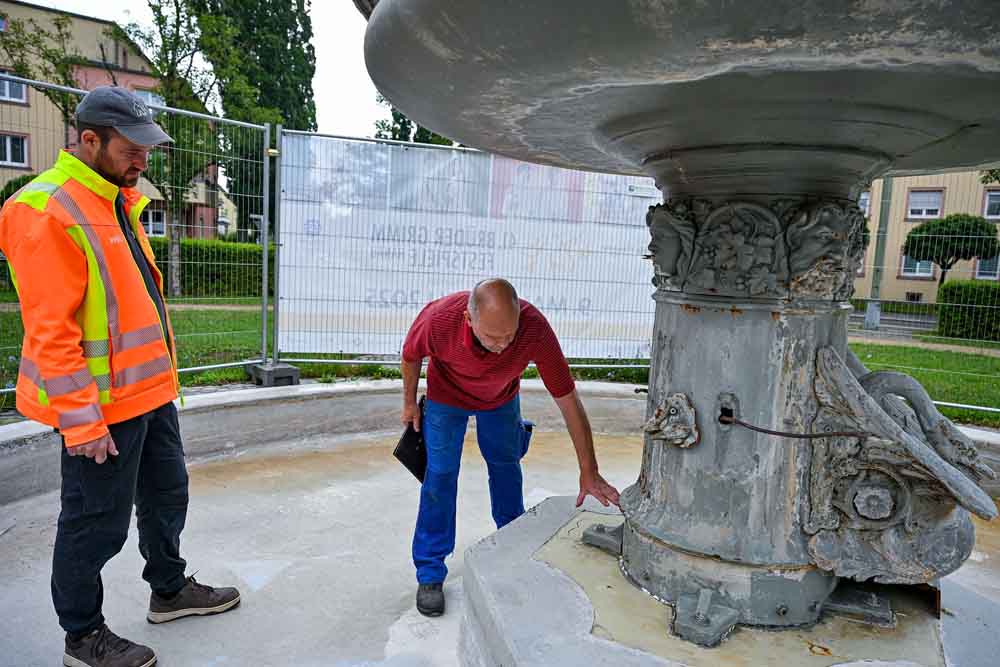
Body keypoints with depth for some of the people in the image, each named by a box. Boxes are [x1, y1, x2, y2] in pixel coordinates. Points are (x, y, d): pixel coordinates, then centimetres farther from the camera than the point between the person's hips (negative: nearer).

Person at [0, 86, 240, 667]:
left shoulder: (117, 201, 11)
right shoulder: (47, 211, -18)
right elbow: (50, 331, -22)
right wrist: (82, 421, -21)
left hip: (149, 390, 9)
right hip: (100, 407, -9)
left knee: (166, 494, 21)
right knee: (97, 522, 7)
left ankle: (170, 590, 42)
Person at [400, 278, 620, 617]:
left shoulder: (536, 329, -40)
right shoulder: (438, 319, -40)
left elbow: (569, 401, -31)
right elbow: (411, 355, -14)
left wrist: (589, 472, -27)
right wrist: (409, 404, 0)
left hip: (501, 398, 2)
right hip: (447, 396, -1)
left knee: (506, 466, 15)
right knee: (440, 477, -5)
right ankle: (430, 573, 11)